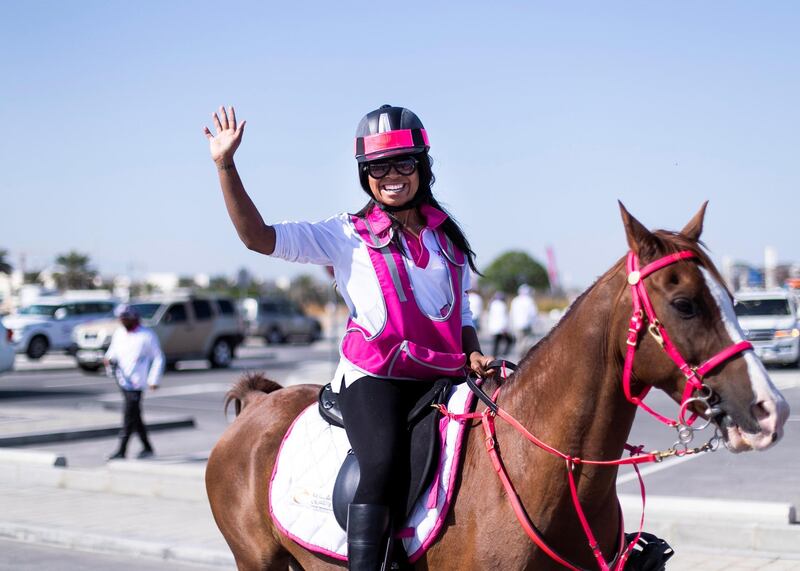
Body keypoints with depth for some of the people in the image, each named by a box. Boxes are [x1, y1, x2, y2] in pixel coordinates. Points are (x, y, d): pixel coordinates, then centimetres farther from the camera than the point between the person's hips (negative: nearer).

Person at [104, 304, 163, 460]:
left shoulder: (147, 336, -7)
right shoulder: (118, 333, 11)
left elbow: (158, 358, -3)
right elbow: (113, 350, 22)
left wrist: (153, 380, -10)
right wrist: (109, 359, -2)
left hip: (136, 382, -6)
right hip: (122, 380, 7)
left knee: (129, 417, -11)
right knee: (135, 417, 12)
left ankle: (121, 451, -11)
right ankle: (147, 447, 23)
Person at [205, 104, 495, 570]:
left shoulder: (448, 237, 18)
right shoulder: (347, 237, 5)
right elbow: (259, 237, -5)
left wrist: (475, 355, 3)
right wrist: (225, 165, -13)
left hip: (443, 375, 5)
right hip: (375, 376, -4)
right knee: (384, 464, -29)